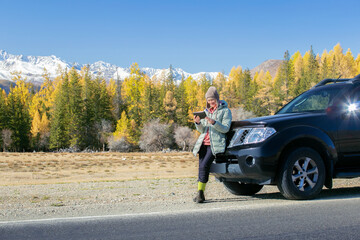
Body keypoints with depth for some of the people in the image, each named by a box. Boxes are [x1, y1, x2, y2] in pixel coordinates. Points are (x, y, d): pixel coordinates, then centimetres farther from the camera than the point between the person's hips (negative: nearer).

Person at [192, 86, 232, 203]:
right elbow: (201, 130, 16)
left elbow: (225, 128, -7)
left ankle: (200, 193, -16)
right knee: (201, 167, 0)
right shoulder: (206, 110, 20)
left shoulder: (225, 110, 2)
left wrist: (214, 122, -21)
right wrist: (198, 123, -6)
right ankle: (200, 194, 5)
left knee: (204, 166, -20)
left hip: (215, 144, -6)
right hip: (203, 142, 6)